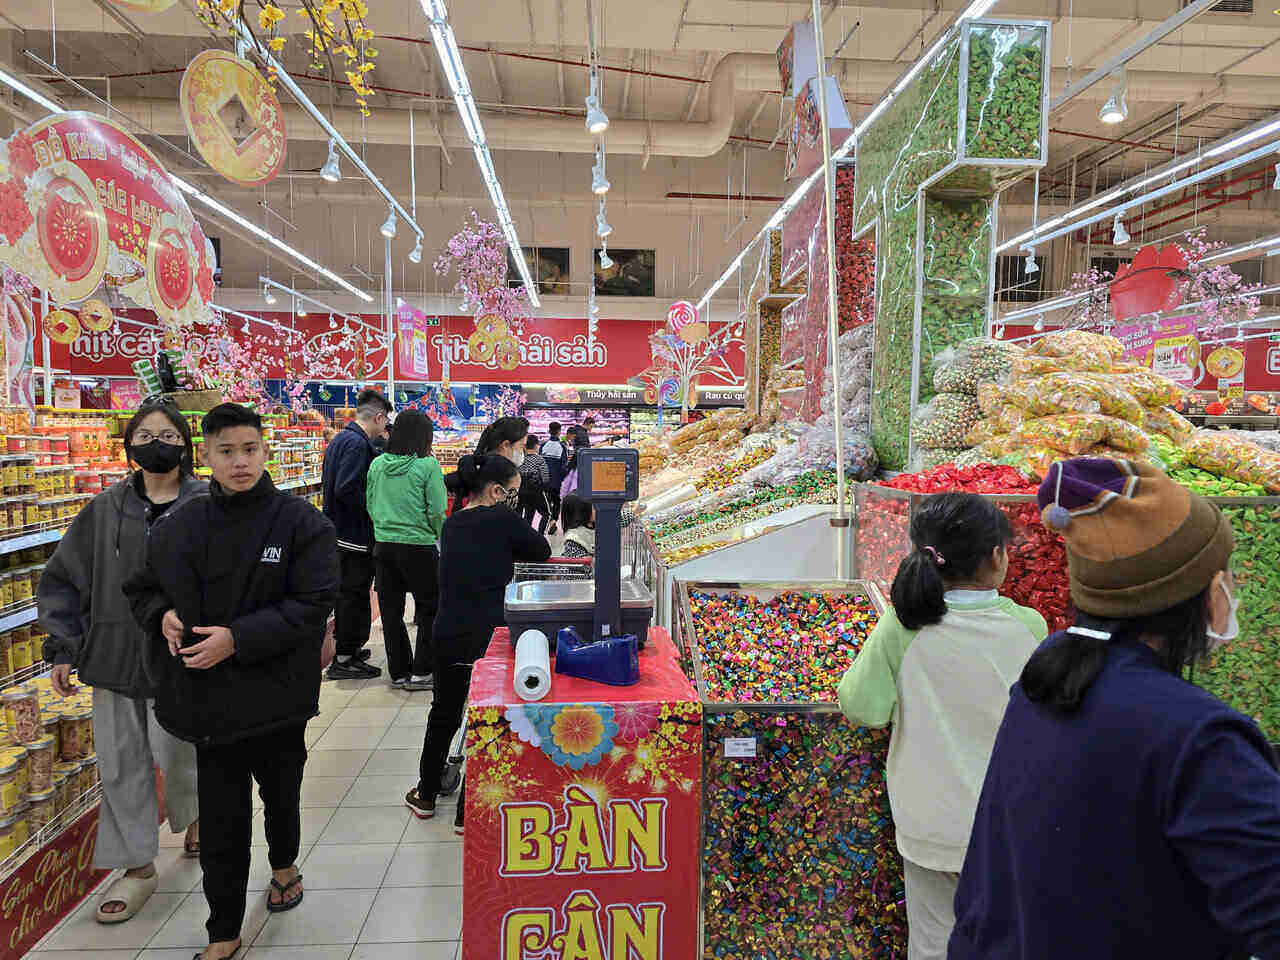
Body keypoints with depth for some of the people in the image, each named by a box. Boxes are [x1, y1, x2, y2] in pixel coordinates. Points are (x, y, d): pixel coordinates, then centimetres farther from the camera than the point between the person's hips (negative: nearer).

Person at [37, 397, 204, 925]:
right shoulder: (107, 508, 4)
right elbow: (63, 579, 10)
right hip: (115, 655, 4)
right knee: (121, 763, 10)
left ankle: (194, 813, 40)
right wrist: (62, 649, 6)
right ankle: (137, 867, 28)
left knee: (174, 755, 5)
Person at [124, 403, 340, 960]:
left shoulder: (301, 523, -13)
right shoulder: (177, 527, -1)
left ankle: (284, 863, 54)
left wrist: (239, 638, -25)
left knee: (281, 792, 23)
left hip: (276, 697, -1)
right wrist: (162, 616, -9)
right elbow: (140, 589, 13)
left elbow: (313, 605, -17)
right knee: (221, 819, 9)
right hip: (209, 699, 2)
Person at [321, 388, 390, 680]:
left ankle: (346, 648, 33)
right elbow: (346, 490, -27)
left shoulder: (340, 438, 13)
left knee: (347, 592, 20)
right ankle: (344, 659, 8)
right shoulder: (358, 443, -19)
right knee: (354, 594, 0)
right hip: (355, 535, -10)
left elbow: (327, 483, 19)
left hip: (338, 532, 10)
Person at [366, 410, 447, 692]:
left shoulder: (377, 465, 2)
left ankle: (399, 672, 23)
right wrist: (440, 537, 5)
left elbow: (370, 506, 9)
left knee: (391, 611, 14)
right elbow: (437, 512, -12)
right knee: (429, 608, 11)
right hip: (418, 547, -5)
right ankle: (421, 672, 12)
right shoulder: (427, 466, -12)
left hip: (384, 545, 5)